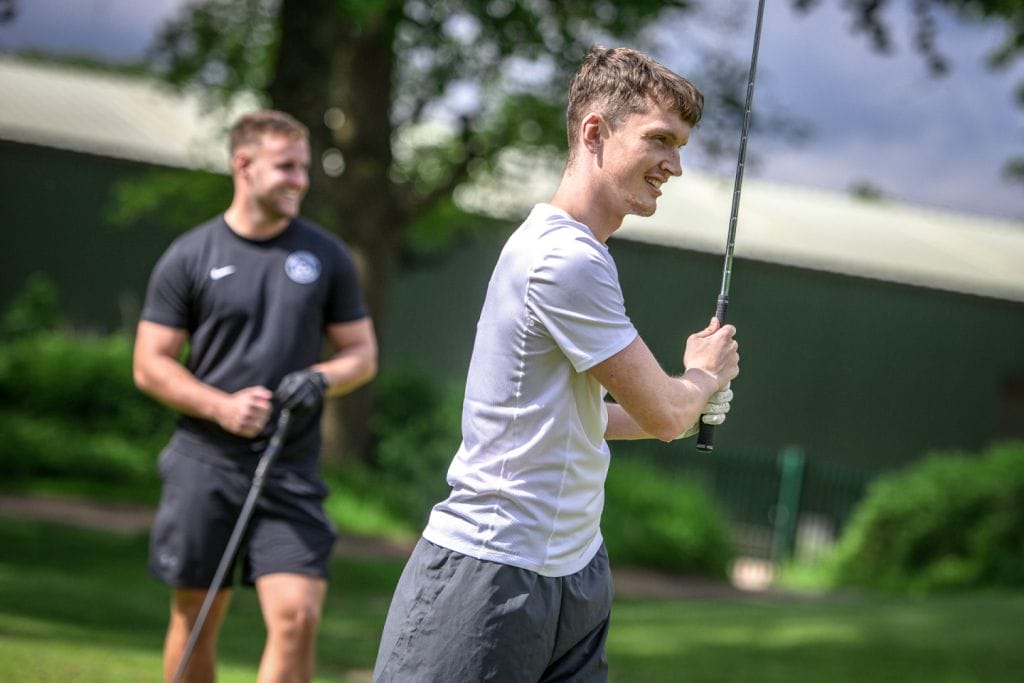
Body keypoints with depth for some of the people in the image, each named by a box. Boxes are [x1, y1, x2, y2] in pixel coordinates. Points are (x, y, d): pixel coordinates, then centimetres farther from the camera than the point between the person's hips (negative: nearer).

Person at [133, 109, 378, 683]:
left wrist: (321, 378, -10)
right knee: (194, 618, 7)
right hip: (204, 463, -1)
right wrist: (222, 406, -14)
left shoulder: (327, 257, 7)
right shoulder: (189, 258, 1)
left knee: (298, 615, -13)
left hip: (292, 469, 1)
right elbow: (150, 365, 1)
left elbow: (362, 354, 12)